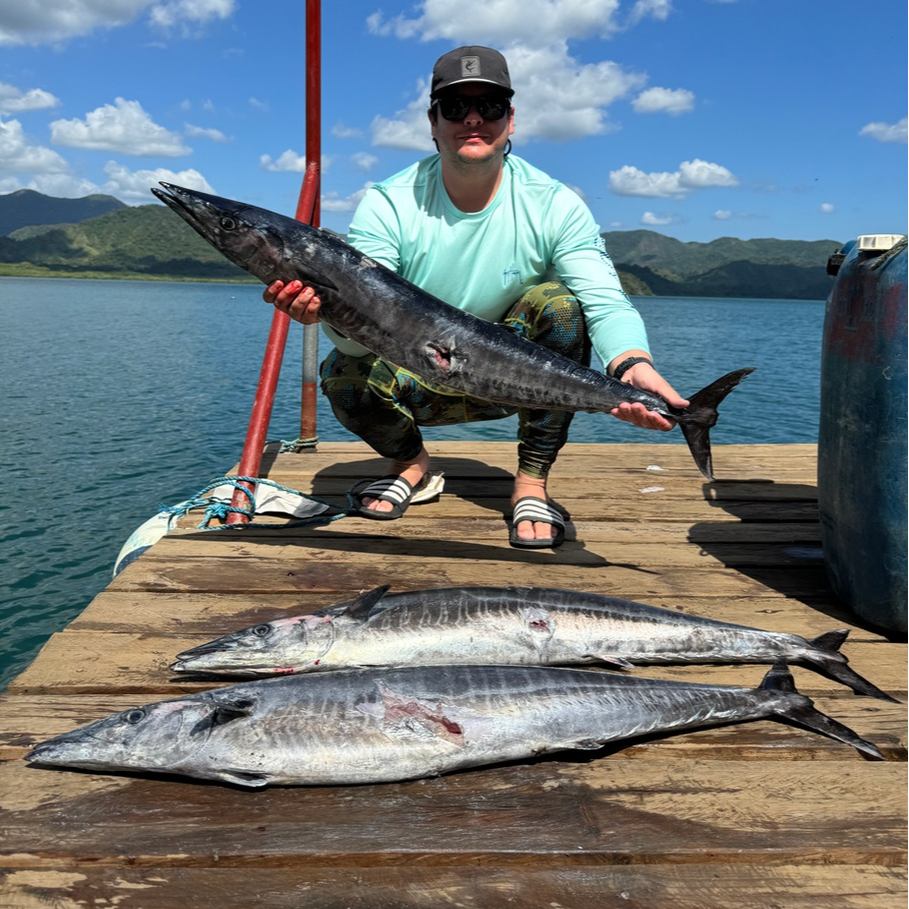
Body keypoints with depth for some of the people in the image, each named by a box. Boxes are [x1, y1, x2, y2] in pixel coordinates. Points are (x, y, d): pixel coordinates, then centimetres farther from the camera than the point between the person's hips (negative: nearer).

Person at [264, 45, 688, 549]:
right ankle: (409, 460, 7)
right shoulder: (387, 205, -15)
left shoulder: (555, 205, -14)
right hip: (418, 381, 0)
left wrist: (633, 364, -48)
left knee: (560, 303, -27)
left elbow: (607, 303, -25)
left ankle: (531, 482, -14)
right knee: (344, 375, -29)